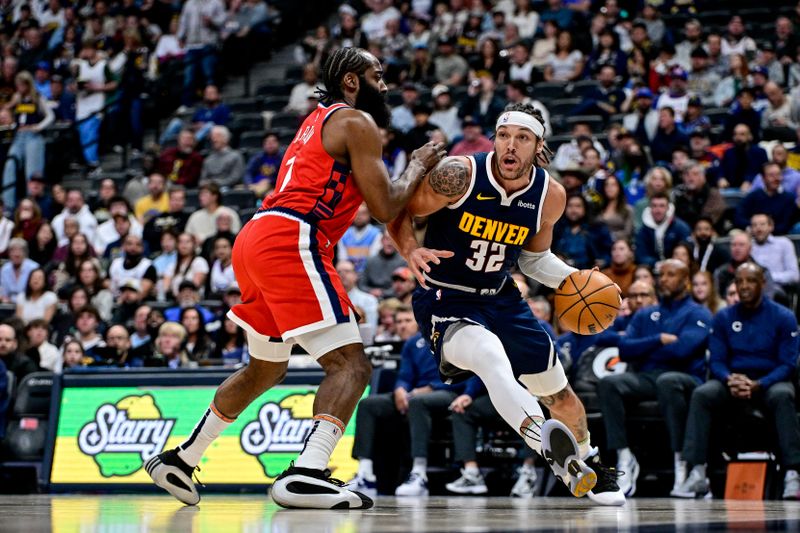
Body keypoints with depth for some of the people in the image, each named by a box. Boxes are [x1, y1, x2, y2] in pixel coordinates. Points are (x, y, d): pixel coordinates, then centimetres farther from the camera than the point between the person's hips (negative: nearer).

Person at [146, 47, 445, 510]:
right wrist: (418, 167, 11)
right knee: (351, 365, -14)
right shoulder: (357, 122, -1)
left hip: (256, 241, 10)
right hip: (291, 242, -10)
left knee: (267, 369, 26)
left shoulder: (320, 120, 28)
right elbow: (385, 208, -5)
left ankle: (181, 460, 32)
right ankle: (306, 475, -31)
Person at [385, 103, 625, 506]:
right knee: (492, 357, -38)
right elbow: (400, 212, -10)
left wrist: (572, 279, -4)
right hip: (445, 301, -6)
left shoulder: (551, 196, -6)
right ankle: (549, 444, -56)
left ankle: (587, 469, 40)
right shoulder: (458, 175, -21)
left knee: (559, 393, 13)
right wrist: (411, 250, -29)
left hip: (501, 299, 6)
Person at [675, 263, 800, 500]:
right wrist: (730, 380, -20)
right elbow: (716, 361, 4)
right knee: (701, 395, -28)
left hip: (770, 381, -2)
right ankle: (697, 474, -33)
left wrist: (758, 385, -23)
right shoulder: (723, 318, 7)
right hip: (733, 380, 3)